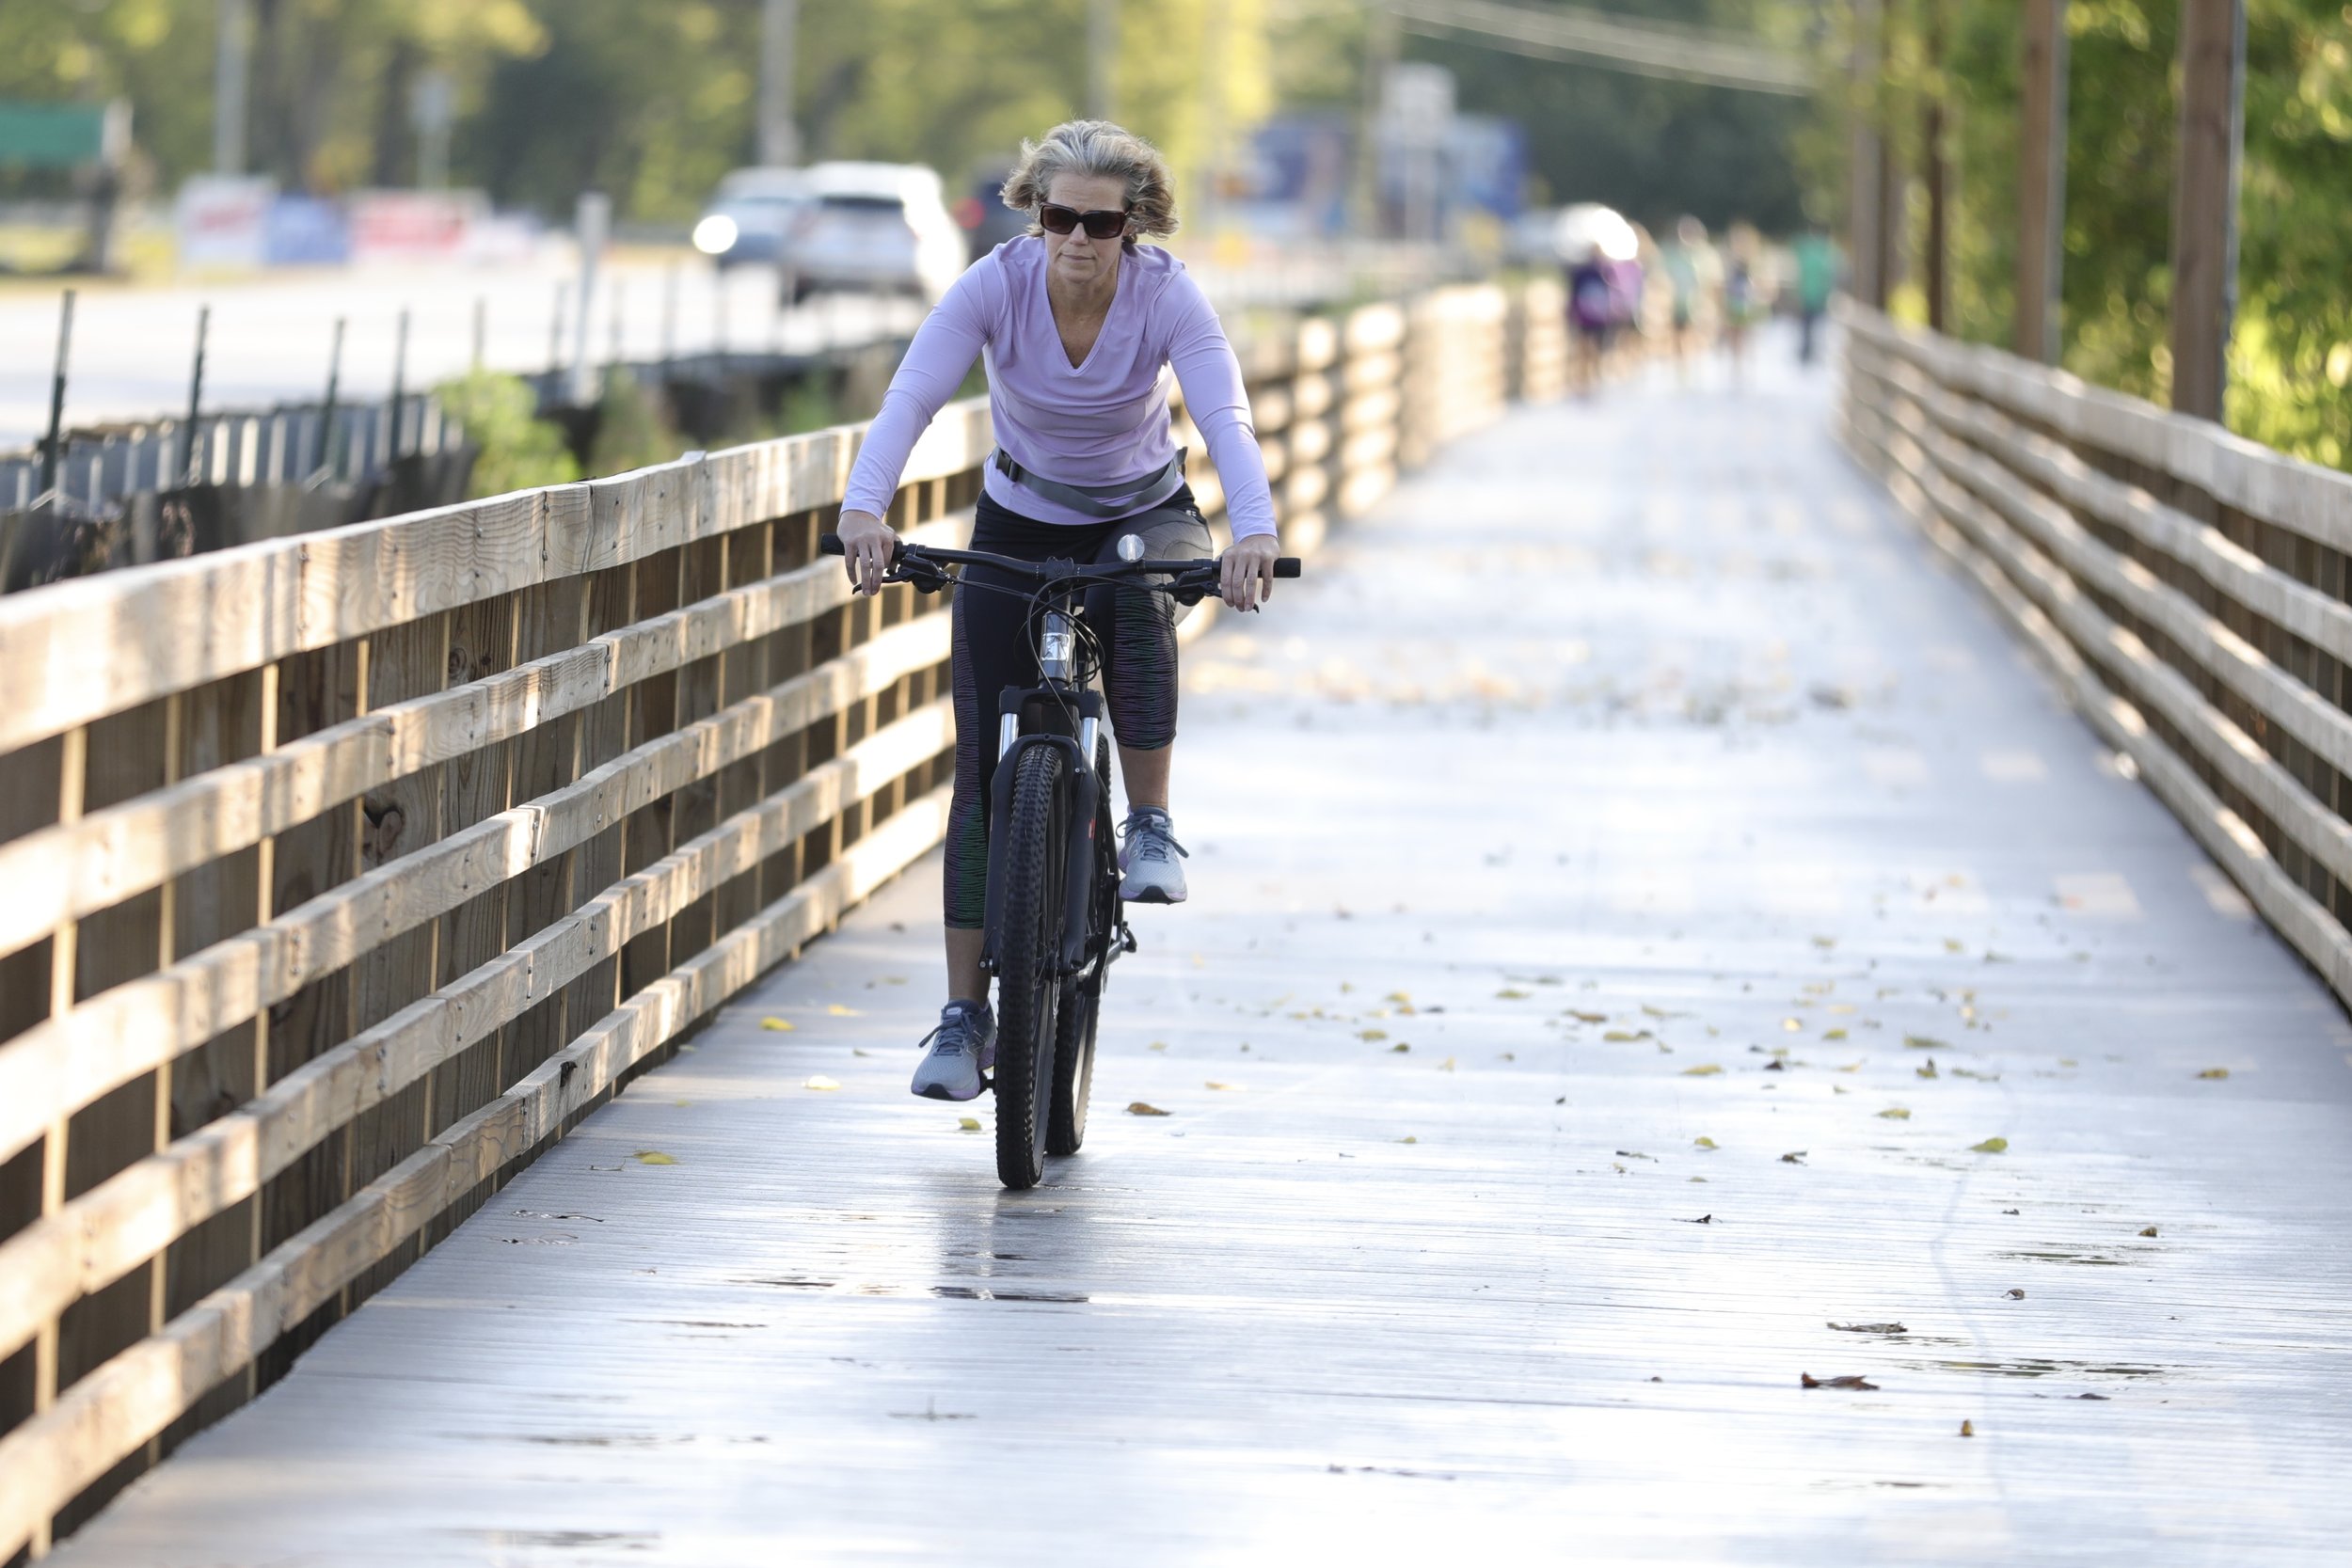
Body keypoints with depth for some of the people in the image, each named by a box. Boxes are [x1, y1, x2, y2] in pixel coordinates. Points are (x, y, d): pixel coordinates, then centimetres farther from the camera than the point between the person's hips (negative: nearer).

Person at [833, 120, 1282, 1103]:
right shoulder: (996, 286, -22)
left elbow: (1225, 417, -36)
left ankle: (1150, 828, -22)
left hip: (1142, 516, -1)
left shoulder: (1167, 298, -22)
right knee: (986, 771, -6)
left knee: (1135, 591, -39)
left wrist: (1254, 531, -55)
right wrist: (864, 507, -52)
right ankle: (965, 1014, 1)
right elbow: (910, 399, -33)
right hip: (1018, 529, 1)